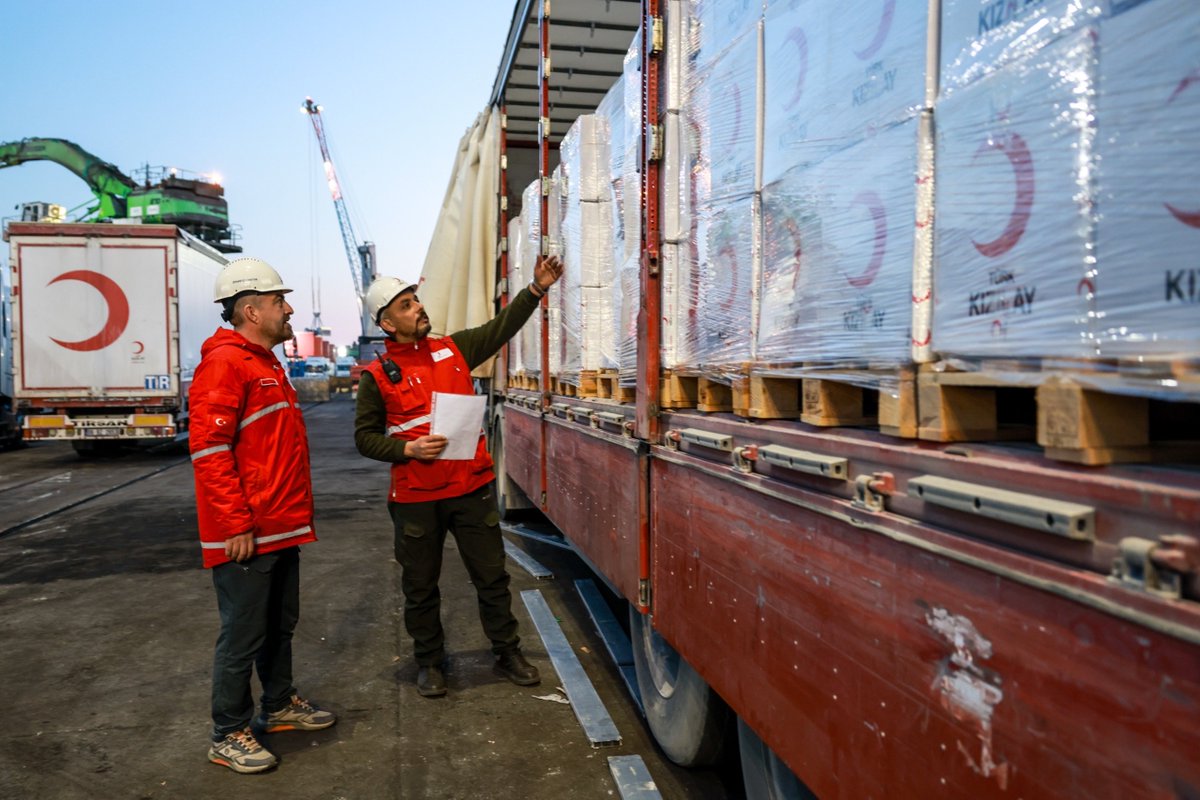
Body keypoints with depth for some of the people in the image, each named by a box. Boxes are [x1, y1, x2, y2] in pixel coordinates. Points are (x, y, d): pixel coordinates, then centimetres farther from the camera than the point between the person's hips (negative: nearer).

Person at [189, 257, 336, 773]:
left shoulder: (265, 364, 17)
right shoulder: (224, 364, -15)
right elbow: (208, 449, -22)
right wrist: (235, 525, -22)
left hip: (282, 528, 10)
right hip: (247, 535, -10)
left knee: (281, 624, 20)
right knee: (243, 635, 2)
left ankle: (280, 705, 36)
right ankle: (228, 735, 17)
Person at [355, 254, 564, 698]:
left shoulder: (454, 349, 6)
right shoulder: (378, 376, -2)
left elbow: (501, 327, 8)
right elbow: (365, 437, 2)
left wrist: (536, 288, -2)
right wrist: (408, 450, -14)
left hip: (472, 487, 2)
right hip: (415, 498, -2)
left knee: (492, 576, 10)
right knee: (420, 587, 12)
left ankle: (507, 653, 27)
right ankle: (429, 663, 31)